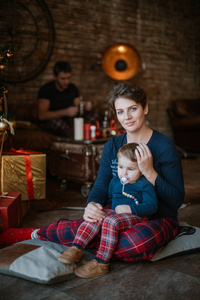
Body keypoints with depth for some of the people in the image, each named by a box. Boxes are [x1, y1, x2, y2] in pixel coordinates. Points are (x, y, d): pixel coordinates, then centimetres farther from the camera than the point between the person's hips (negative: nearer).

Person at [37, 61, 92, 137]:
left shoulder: (73, 88, 4)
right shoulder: (46, 89, -14)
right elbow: (41, 115, -24)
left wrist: (85, 106, -17)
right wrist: (65, 112, -34)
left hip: (67, 122, 4)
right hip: (47, 124, -4)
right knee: (56, 121, -40)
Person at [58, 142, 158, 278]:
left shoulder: (145, 185, -4)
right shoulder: (115, 181, 18)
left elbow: (152, 206, -13)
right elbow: (109, 198, 32)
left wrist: (129, 208, -19)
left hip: (134, 216, -7)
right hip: (114, 212, 7)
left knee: (110, 221, -35)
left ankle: (101, 263, -35)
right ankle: (76, 249, -27)